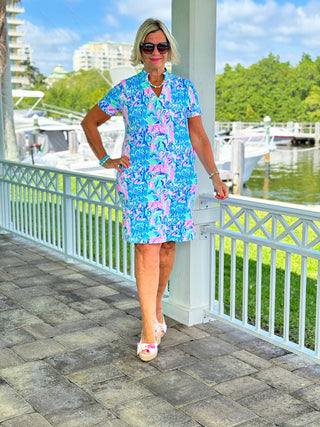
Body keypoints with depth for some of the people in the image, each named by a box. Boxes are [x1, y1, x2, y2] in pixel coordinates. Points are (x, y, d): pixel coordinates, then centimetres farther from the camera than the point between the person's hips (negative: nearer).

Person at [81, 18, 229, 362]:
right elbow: (89, 122, 14)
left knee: (167, 244, 8)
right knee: (147, 247, -9)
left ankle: (157, 308, 30)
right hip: (139, 178, -2)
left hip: (179, 178, 3)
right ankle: (149, 330, -3)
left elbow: (198, 136, 11)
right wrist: (105, 160, 6)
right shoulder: (125, 90, 4)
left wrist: (215, 175, 8)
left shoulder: (184, 89, 9)